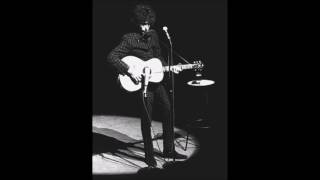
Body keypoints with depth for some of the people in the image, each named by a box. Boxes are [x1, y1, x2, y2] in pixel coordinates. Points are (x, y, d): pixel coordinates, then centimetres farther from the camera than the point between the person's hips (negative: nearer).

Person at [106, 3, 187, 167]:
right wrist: (130, 71, -24)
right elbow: (111, 57, -18)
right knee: (146, 120, 0)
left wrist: (170, 67, 6)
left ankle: (169, 150, 25)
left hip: (156, 81, 7)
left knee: (168, 113, 10)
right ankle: (149, 156, 15)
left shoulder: (153, 35, 8)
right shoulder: (129, 39, -12)